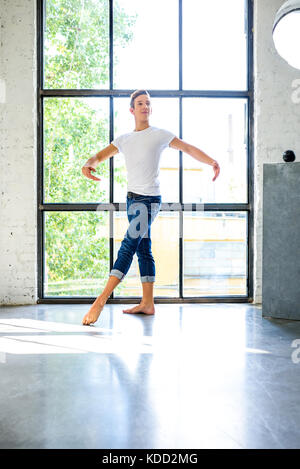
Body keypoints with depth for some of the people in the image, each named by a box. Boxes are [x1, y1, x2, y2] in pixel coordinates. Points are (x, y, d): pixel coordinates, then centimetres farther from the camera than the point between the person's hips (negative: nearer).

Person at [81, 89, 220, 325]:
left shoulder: (160, 135, 4)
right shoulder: (124, 139, 17)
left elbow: (189, 148, 3)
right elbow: (99, 156, 11)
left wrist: (212, 162, -14)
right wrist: (89, 165, -13)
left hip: (149, 199, -6)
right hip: (132, 198, 6)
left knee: (128, 246, -16)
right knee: (143, 250, 6)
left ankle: (101, 299, -20)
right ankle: (147, 303, 11)